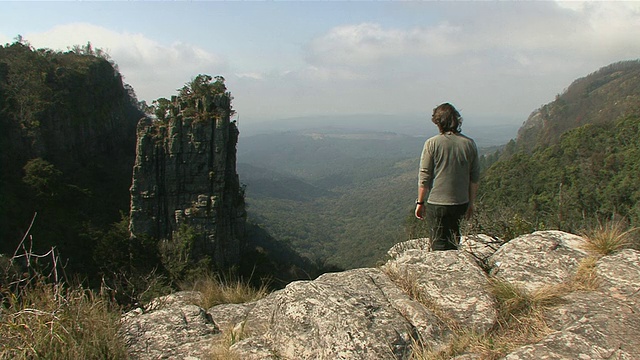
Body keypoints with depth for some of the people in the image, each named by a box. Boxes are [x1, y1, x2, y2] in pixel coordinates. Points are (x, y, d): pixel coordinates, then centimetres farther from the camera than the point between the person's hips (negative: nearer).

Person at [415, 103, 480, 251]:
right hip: (461, 203, 4)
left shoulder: (432, 143, -10)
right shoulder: (469, 144, 1)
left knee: (440, 244, 5)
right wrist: (470, 203, 16)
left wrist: (420, 202, 2)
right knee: (453, 240, 26)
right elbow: (475, 178, 6)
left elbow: (424, 177, -9)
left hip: (437, 203, -4)